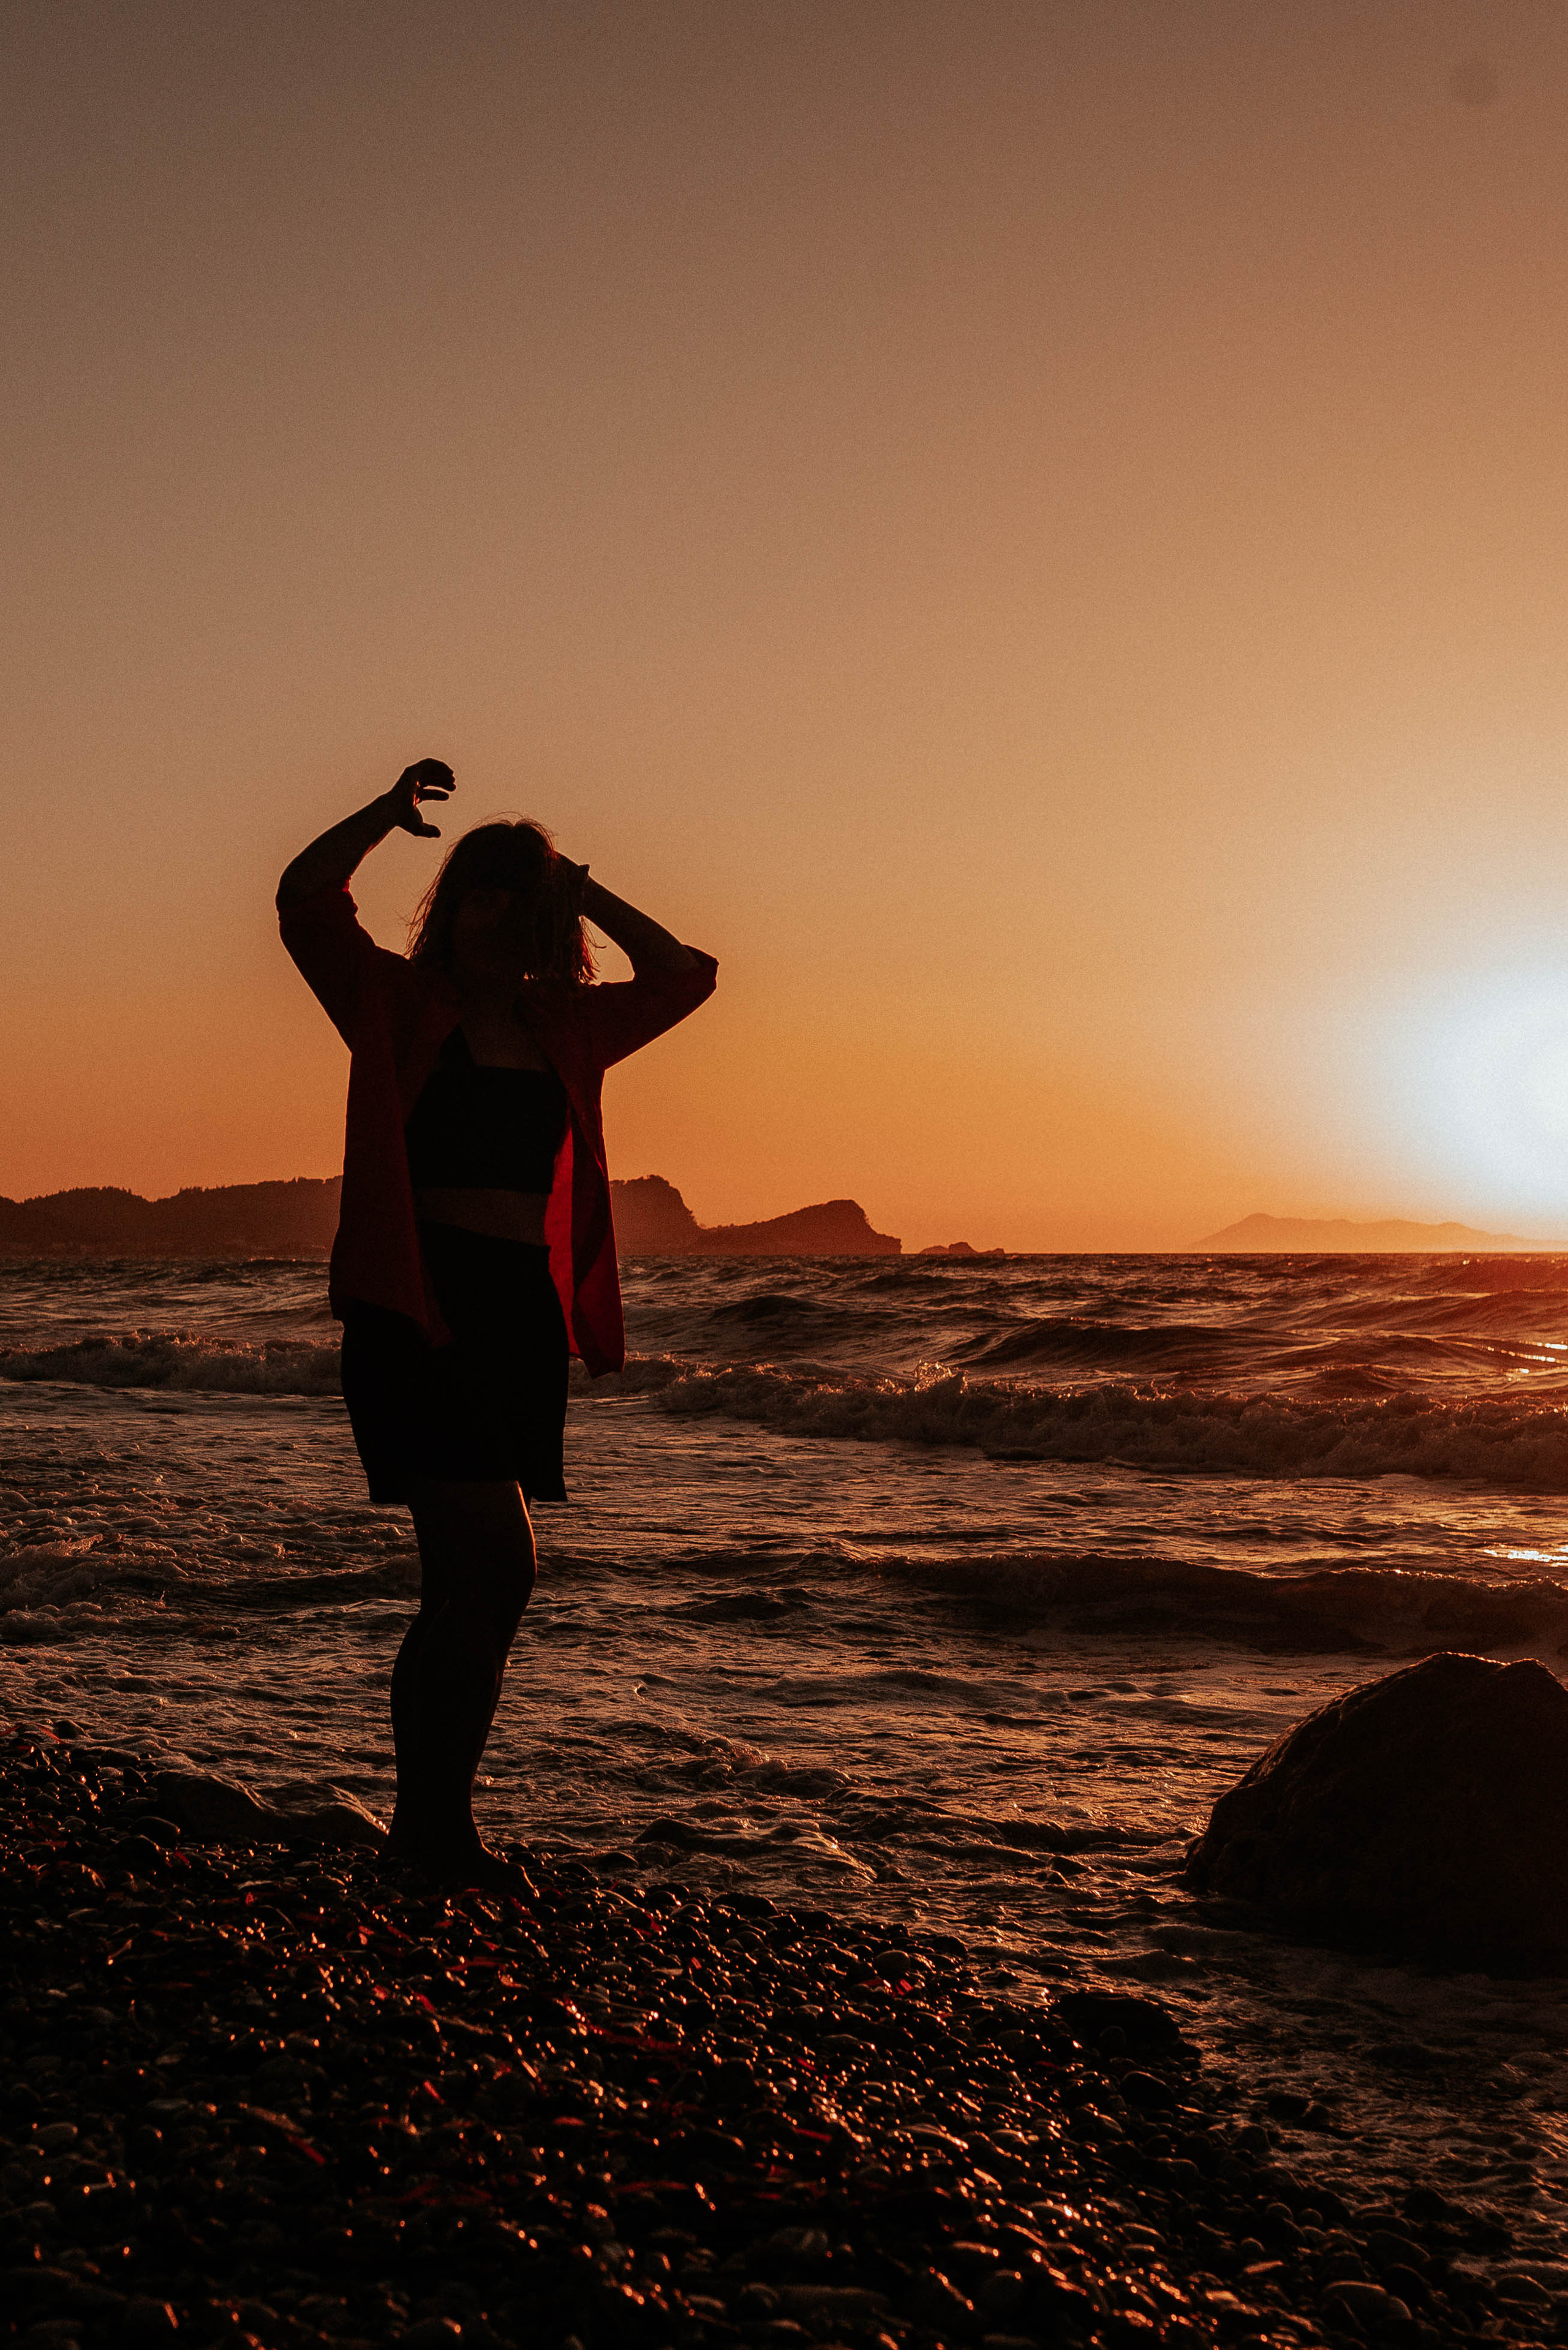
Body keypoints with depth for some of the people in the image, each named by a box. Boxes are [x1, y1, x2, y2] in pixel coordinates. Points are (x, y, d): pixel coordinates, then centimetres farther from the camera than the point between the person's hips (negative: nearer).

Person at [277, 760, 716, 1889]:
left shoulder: (564, 1028, 17)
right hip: (417, 1300, -6)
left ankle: (427, 1817, 22)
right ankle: (442, 1821, -3)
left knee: (468, 1579, 10)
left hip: (524, 1316, 6)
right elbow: (305, 899, -10)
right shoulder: (398, 1004, 2)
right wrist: (387, 813, -15)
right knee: (499, 1562, -14)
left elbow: (683, 975, 23)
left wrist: (583, 892, 15)